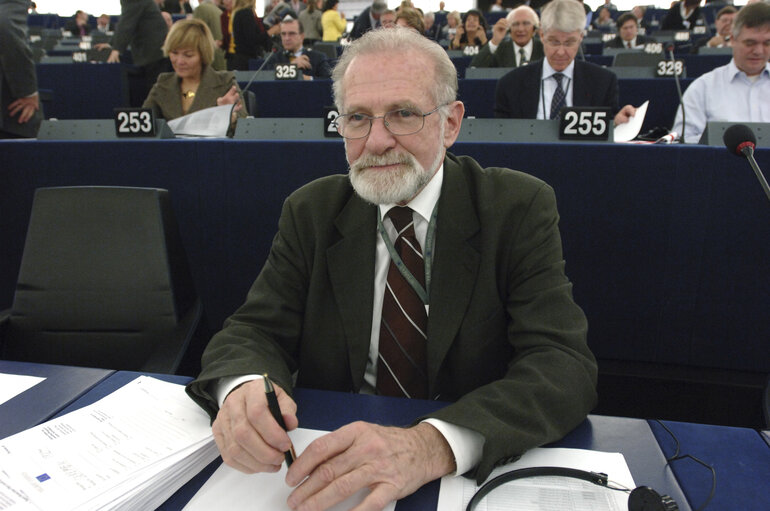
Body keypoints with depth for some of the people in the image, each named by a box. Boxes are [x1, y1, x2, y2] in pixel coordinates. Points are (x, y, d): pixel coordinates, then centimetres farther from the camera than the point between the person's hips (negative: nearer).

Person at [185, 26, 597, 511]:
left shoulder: (520, 209, -8)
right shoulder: (310, 212, 1)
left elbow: (565, 363, -18)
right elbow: (255, 330, -2)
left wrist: (435, 444, -34)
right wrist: (243, 387, -27)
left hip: (478, 467, -2)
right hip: (334, 456, 3)